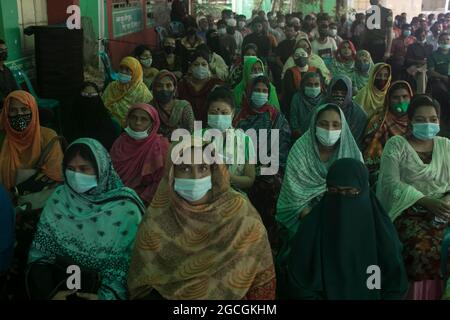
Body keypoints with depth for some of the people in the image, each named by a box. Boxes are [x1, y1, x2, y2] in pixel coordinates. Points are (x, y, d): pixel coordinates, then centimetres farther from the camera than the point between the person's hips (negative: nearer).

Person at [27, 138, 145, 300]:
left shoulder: (126, 208, -10)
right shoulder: (59, 199, 2)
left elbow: (133, 263, -10)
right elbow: (39, 252, 2)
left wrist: (107, 295, -23)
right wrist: (48, 292, -12)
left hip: (104, 288, -3)